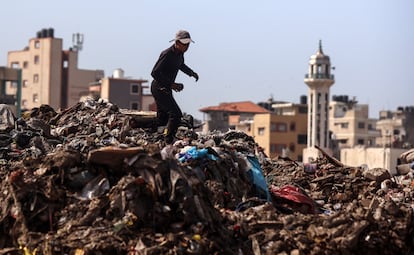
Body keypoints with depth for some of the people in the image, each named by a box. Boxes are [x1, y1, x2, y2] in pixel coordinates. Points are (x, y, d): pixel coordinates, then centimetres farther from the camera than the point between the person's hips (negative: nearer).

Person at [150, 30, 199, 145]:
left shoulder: (179, 53, 6)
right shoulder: (167, 54, -22)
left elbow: (181, 65, 29)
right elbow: (155, 73, -26)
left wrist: (191, 73, 11)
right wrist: (171, 84, -28)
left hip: (166, 88, 10)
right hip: (159, 88, -10)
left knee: (162, 119, 14)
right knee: (176, 114, -17)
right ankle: (168, 141, -13)